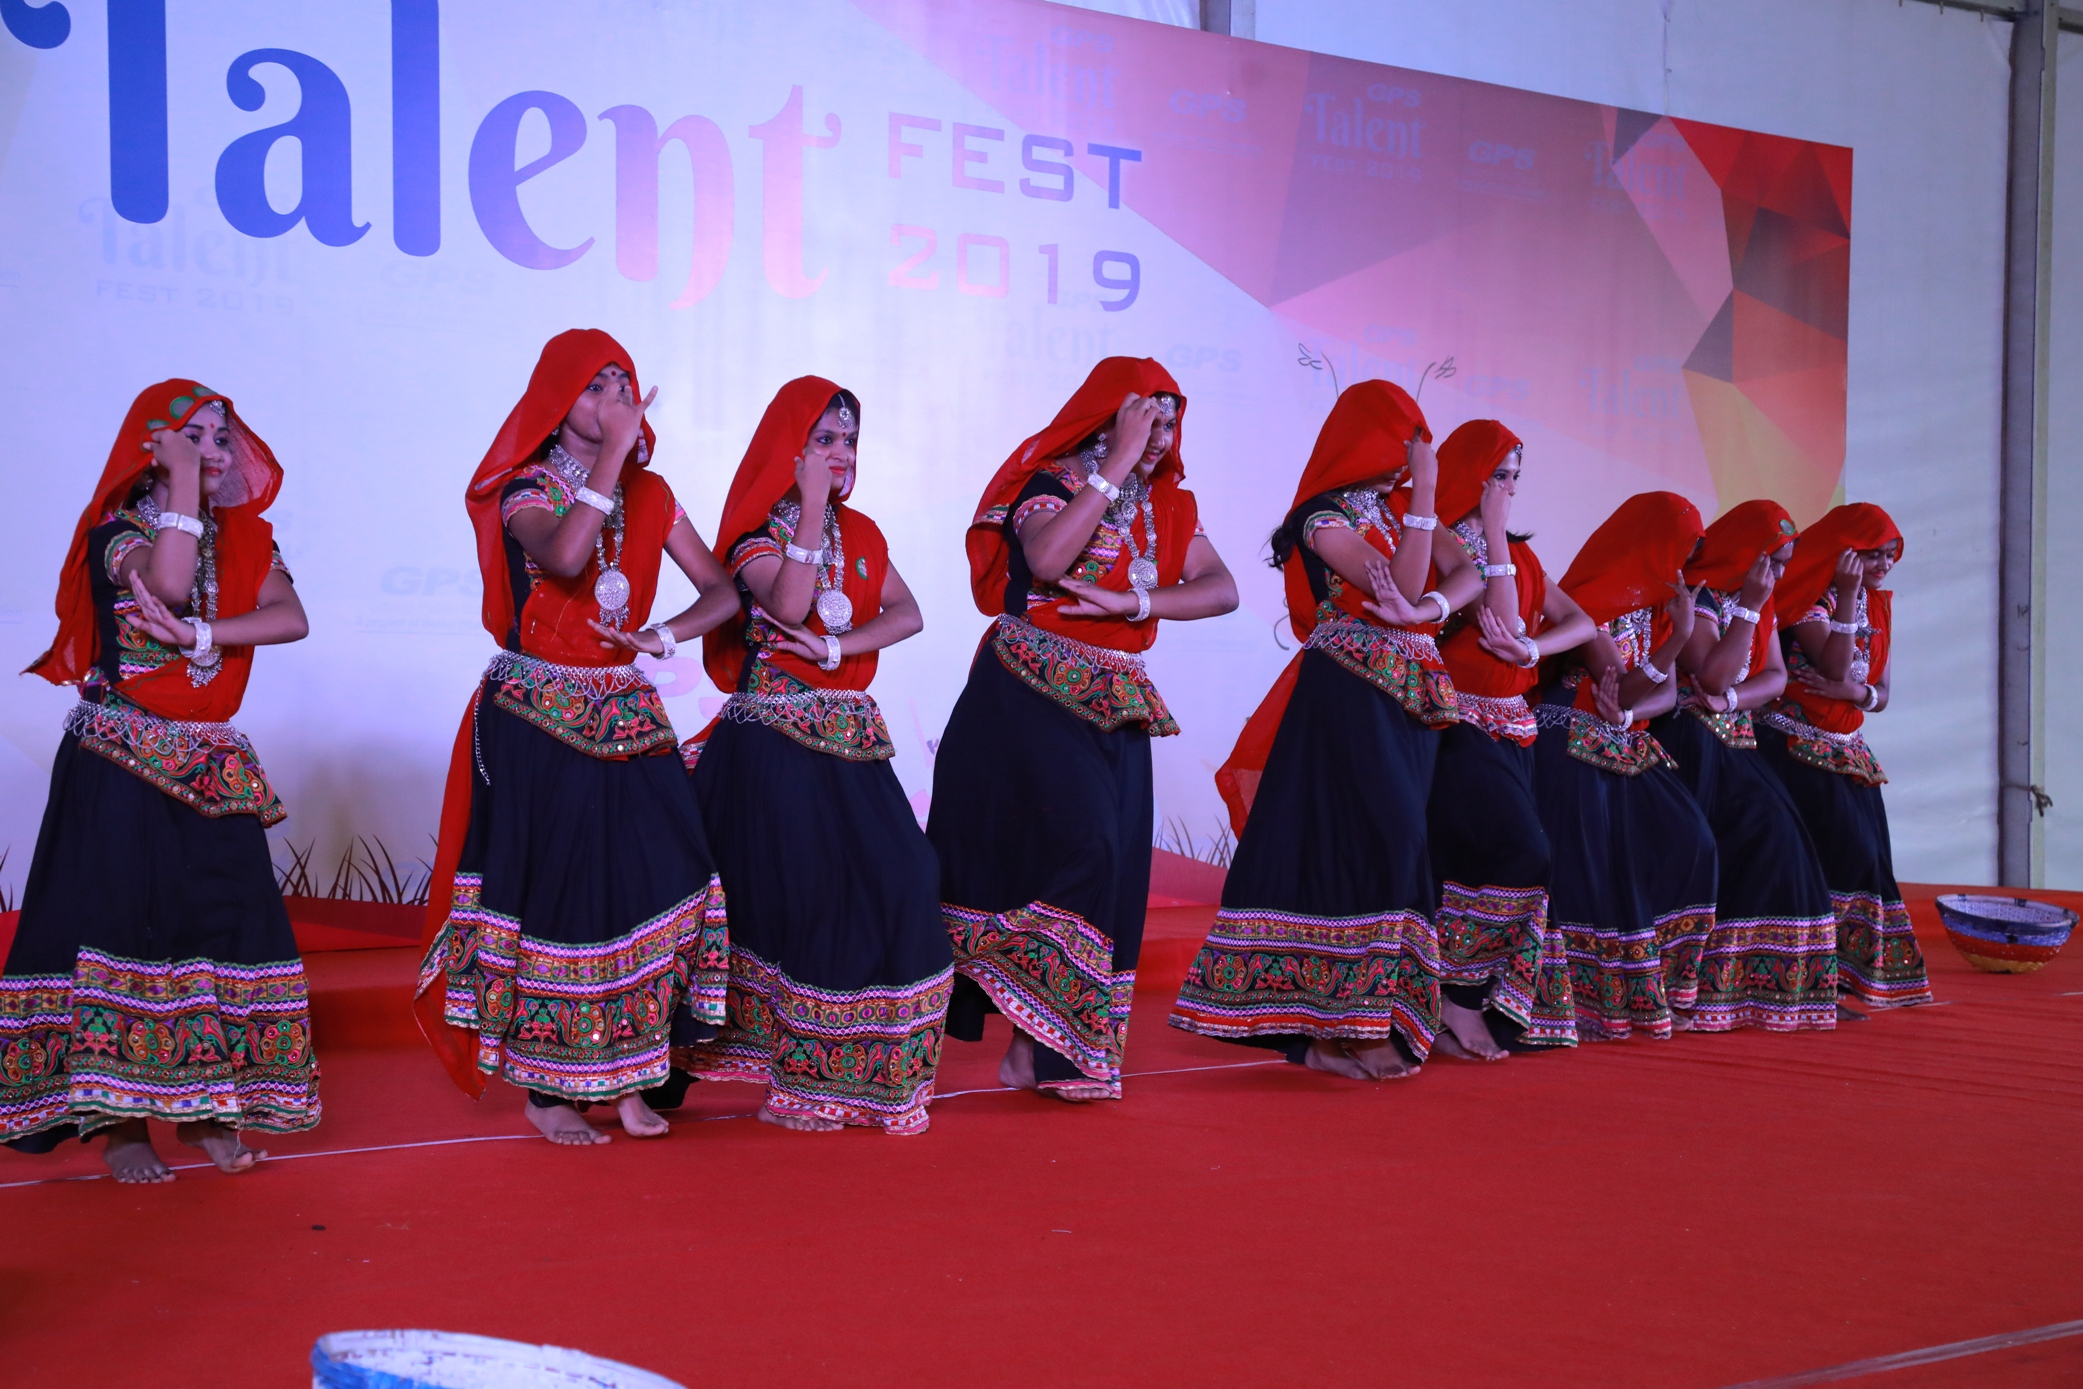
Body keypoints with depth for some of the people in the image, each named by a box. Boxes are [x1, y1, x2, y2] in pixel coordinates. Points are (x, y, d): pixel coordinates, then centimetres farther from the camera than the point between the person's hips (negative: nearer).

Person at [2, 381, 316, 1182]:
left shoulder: (245, 537, 9)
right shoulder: (117, 531, -5)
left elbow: (290, 618, -9)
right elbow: (169, 583, -29)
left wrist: (198, 635, -23)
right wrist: (183, 479, -20)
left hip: (211, 765, 5)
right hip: (122, 758, -4)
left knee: (224, 919, 0)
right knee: (122, 917, -6)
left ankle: (207, 1105, 11)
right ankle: (118, 1120, 0)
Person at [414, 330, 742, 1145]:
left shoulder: (647, 494, 10)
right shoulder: (526, 490, -4)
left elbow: (722, 590, 9)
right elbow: (563, 556, -28)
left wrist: (663, 636, -10)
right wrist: (612, 451, -22)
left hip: (626, 715, 4)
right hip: (538, 719, -4)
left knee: (652, 879, -6)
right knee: (553, 888, -3)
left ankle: (628, 1078, 4)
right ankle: (545, 1089, 8)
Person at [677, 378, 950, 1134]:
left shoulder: (859, 533, 13)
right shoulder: (755, 531, -3)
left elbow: (907, 613, 1)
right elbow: (788, 605, -22)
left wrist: (836, 646, -15)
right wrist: (811, 506, -17)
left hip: (848, 736, 5)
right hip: (772, 735, -5)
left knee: (893, 877, -4)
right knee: (790, 891, -5)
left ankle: (861, 1062, 6)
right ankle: (795, 1061, 5)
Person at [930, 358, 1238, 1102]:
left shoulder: (1166, 504, 13)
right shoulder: (1048, 481, -5)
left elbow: (1222, 589, 1)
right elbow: (1046, 559, -27)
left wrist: (1135, 604, -15)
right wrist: (1117, 465, -20)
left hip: (1113, 706, 7)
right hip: (1031, 697, -6)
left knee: (1109, 865, 1)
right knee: (1079, 843, -19)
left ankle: (1037, 1046, 7)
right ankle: (1034, 1044, -8)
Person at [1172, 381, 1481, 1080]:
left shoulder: (1398, 504, 15)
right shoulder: (1326, 517, -6)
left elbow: (1467, 572, 3)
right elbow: (1398, 583, -16)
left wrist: (1425, 610, -17)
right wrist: (1424, 497, -14)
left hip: (1409, 699, 7)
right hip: (1348, 697, -7)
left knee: (1390, 846, 5)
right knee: (1367, 841, -13)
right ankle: (1340, 1026, -9)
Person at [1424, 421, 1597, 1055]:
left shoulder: (1518, 552, 18)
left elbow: (1580, 622, 9)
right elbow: (1502, 620, -16)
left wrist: (1531, 648, -10)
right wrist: (1494, 535, -11)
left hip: (1511, 728, 8)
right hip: (1462, 725, -8)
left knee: (1517, 857, 2)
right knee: (1517, 854, -17)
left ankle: (1469, 1002, 4)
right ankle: (1461, 998, -9)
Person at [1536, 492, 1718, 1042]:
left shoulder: (1654, 604, 12)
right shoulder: (1594, 600, -14)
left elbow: (1666, 693, 4)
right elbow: (1621, 691, -17)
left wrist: (1628, 711, -17)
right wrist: (1680, 632, -16)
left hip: (1625, 749, 9)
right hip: (1573, 747, -9)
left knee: (1686, 842, -1)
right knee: (1589, 872, -12)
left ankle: (1659, 989, 4)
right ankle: (1591, 999, -6)